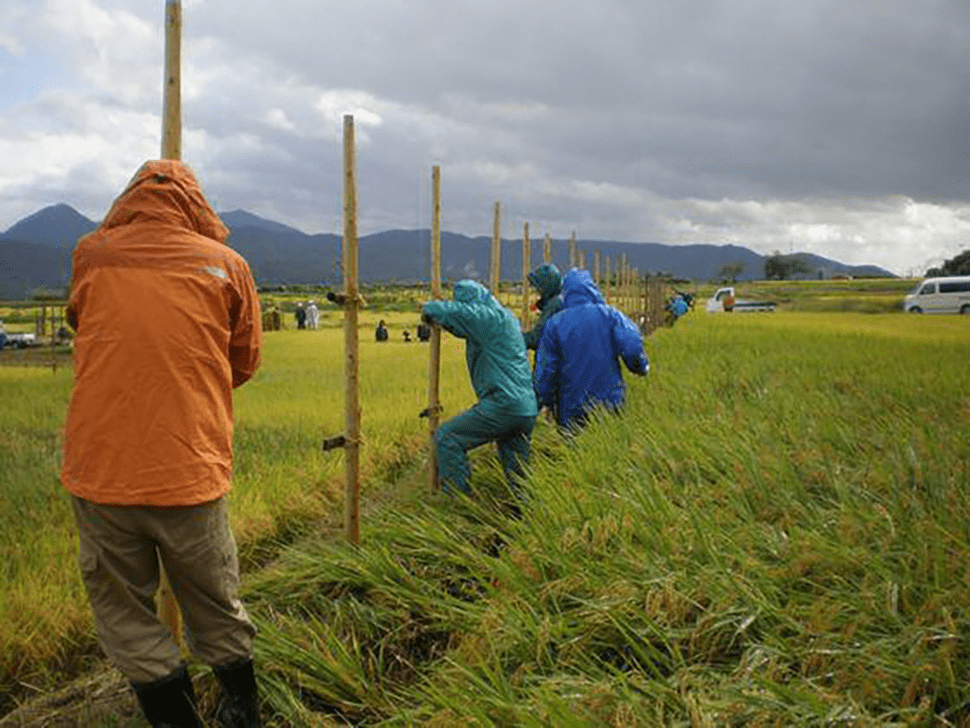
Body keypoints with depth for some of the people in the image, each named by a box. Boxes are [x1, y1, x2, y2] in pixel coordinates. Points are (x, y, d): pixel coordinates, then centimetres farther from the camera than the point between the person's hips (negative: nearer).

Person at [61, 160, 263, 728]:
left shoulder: (92, 256, 2)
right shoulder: (226, 264, 0)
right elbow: (245, 362, 10)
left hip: (101, 472, 0)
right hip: (190, 472, 0)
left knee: (125, 615, 15)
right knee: (217, 611, 17)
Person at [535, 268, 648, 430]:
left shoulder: (554, 323, 1)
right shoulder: (609, 315, -2)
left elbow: (545, 370, 1)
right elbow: (632, 348, -13)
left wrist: (548, 403, 11)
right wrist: (641, 368, 7)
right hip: (610, 404, 0)